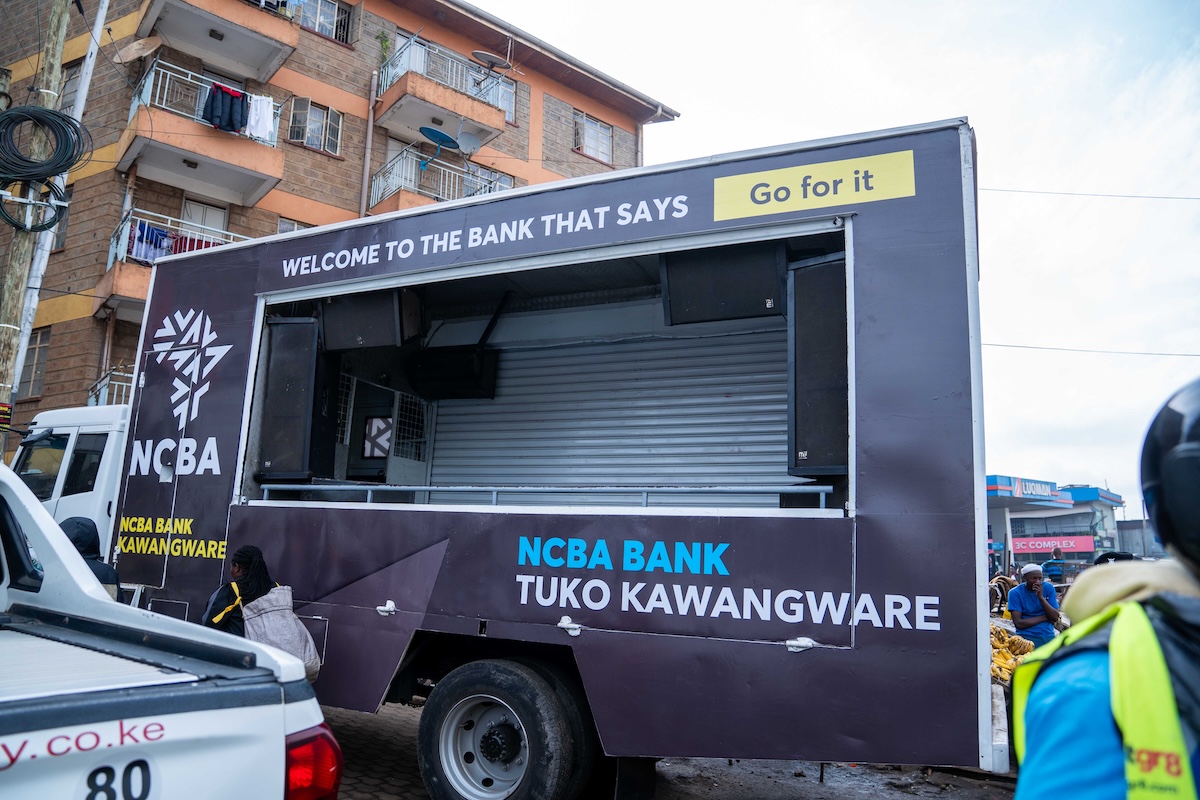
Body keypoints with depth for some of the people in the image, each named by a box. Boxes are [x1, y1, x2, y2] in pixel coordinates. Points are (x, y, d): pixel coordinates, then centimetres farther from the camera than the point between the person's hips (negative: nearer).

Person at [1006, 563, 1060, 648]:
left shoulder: (1048, 588, 5)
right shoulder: (1015, 593, -5)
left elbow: (1055, 618, -2)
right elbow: (1018, 623, -13)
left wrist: (1041, 597, -14)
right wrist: (1045, 617, -6)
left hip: (1048, 635, 3)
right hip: (1026, 637, -3)